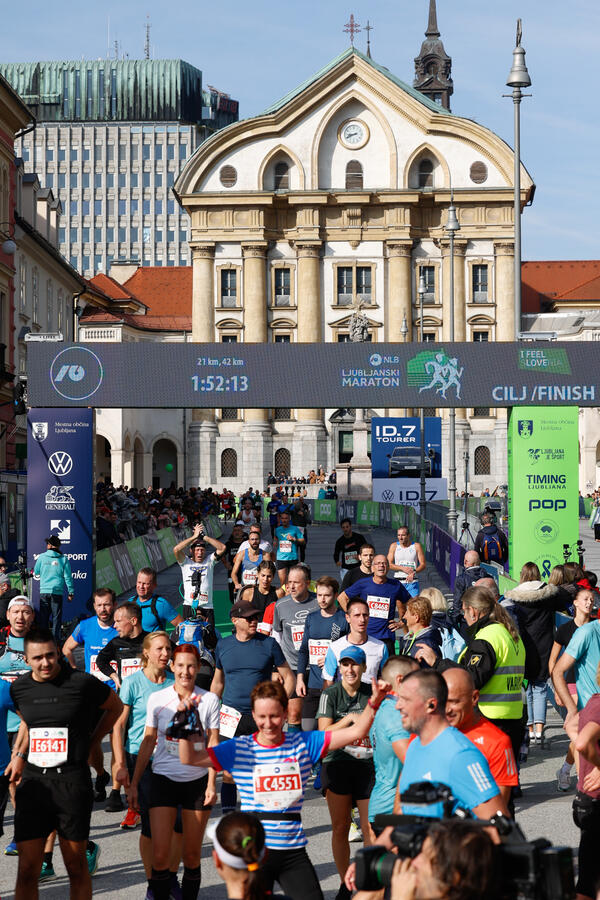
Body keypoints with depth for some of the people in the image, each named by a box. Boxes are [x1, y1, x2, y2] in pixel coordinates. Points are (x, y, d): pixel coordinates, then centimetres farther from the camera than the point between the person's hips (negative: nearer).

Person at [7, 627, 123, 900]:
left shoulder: (82, 683, -6)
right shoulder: (19, 688, 7)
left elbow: (115, 707, 12)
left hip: (72, 780, -3)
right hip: (33, 782, 3)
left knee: (76, 866, 4)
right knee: (27, 870, -2)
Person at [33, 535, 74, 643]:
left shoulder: (42, 557, 1)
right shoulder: (63, 559, 0)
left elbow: (36, 573, 13)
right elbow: (68, 577, 1)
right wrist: (70, 592, 6)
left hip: (44, 591, 1)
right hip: (57, 591, -1)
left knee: (43, 617, 7)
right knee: (57, 617, 3)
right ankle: (56, 638, -1)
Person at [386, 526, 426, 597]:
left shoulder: (416, 546, 4)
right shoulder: (394, 546, 6)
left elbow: (423, 564, 1)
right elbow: (389, 565, 1)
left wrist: (414, 572, -18)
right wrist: (403, 568, -13)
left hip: (412, 582, -1)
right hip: (398, 582, 1)